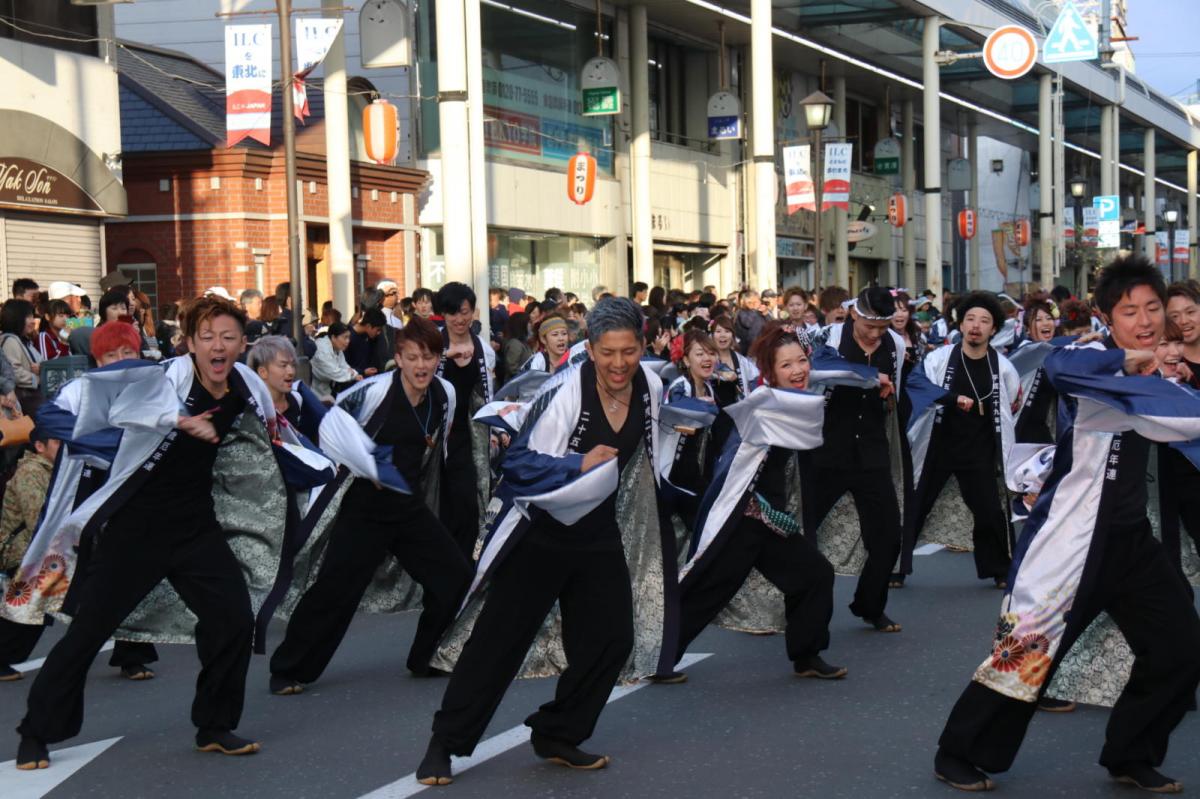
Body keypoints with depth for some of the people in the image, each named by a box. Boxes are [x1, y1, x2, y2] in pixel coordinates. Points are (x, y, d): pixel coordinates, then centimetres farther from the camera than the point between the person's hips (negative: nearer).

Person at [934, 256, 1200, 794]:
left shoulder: (1150, 378, 12)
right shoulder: (1093, 359, -14)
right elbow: (1059, 366, -37)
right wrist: (1127, 357, -30)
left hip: (1130, 537, 8)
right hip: (1072, 537, -8)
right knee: (1025, 651, -5)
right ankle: (960, 753, 11)